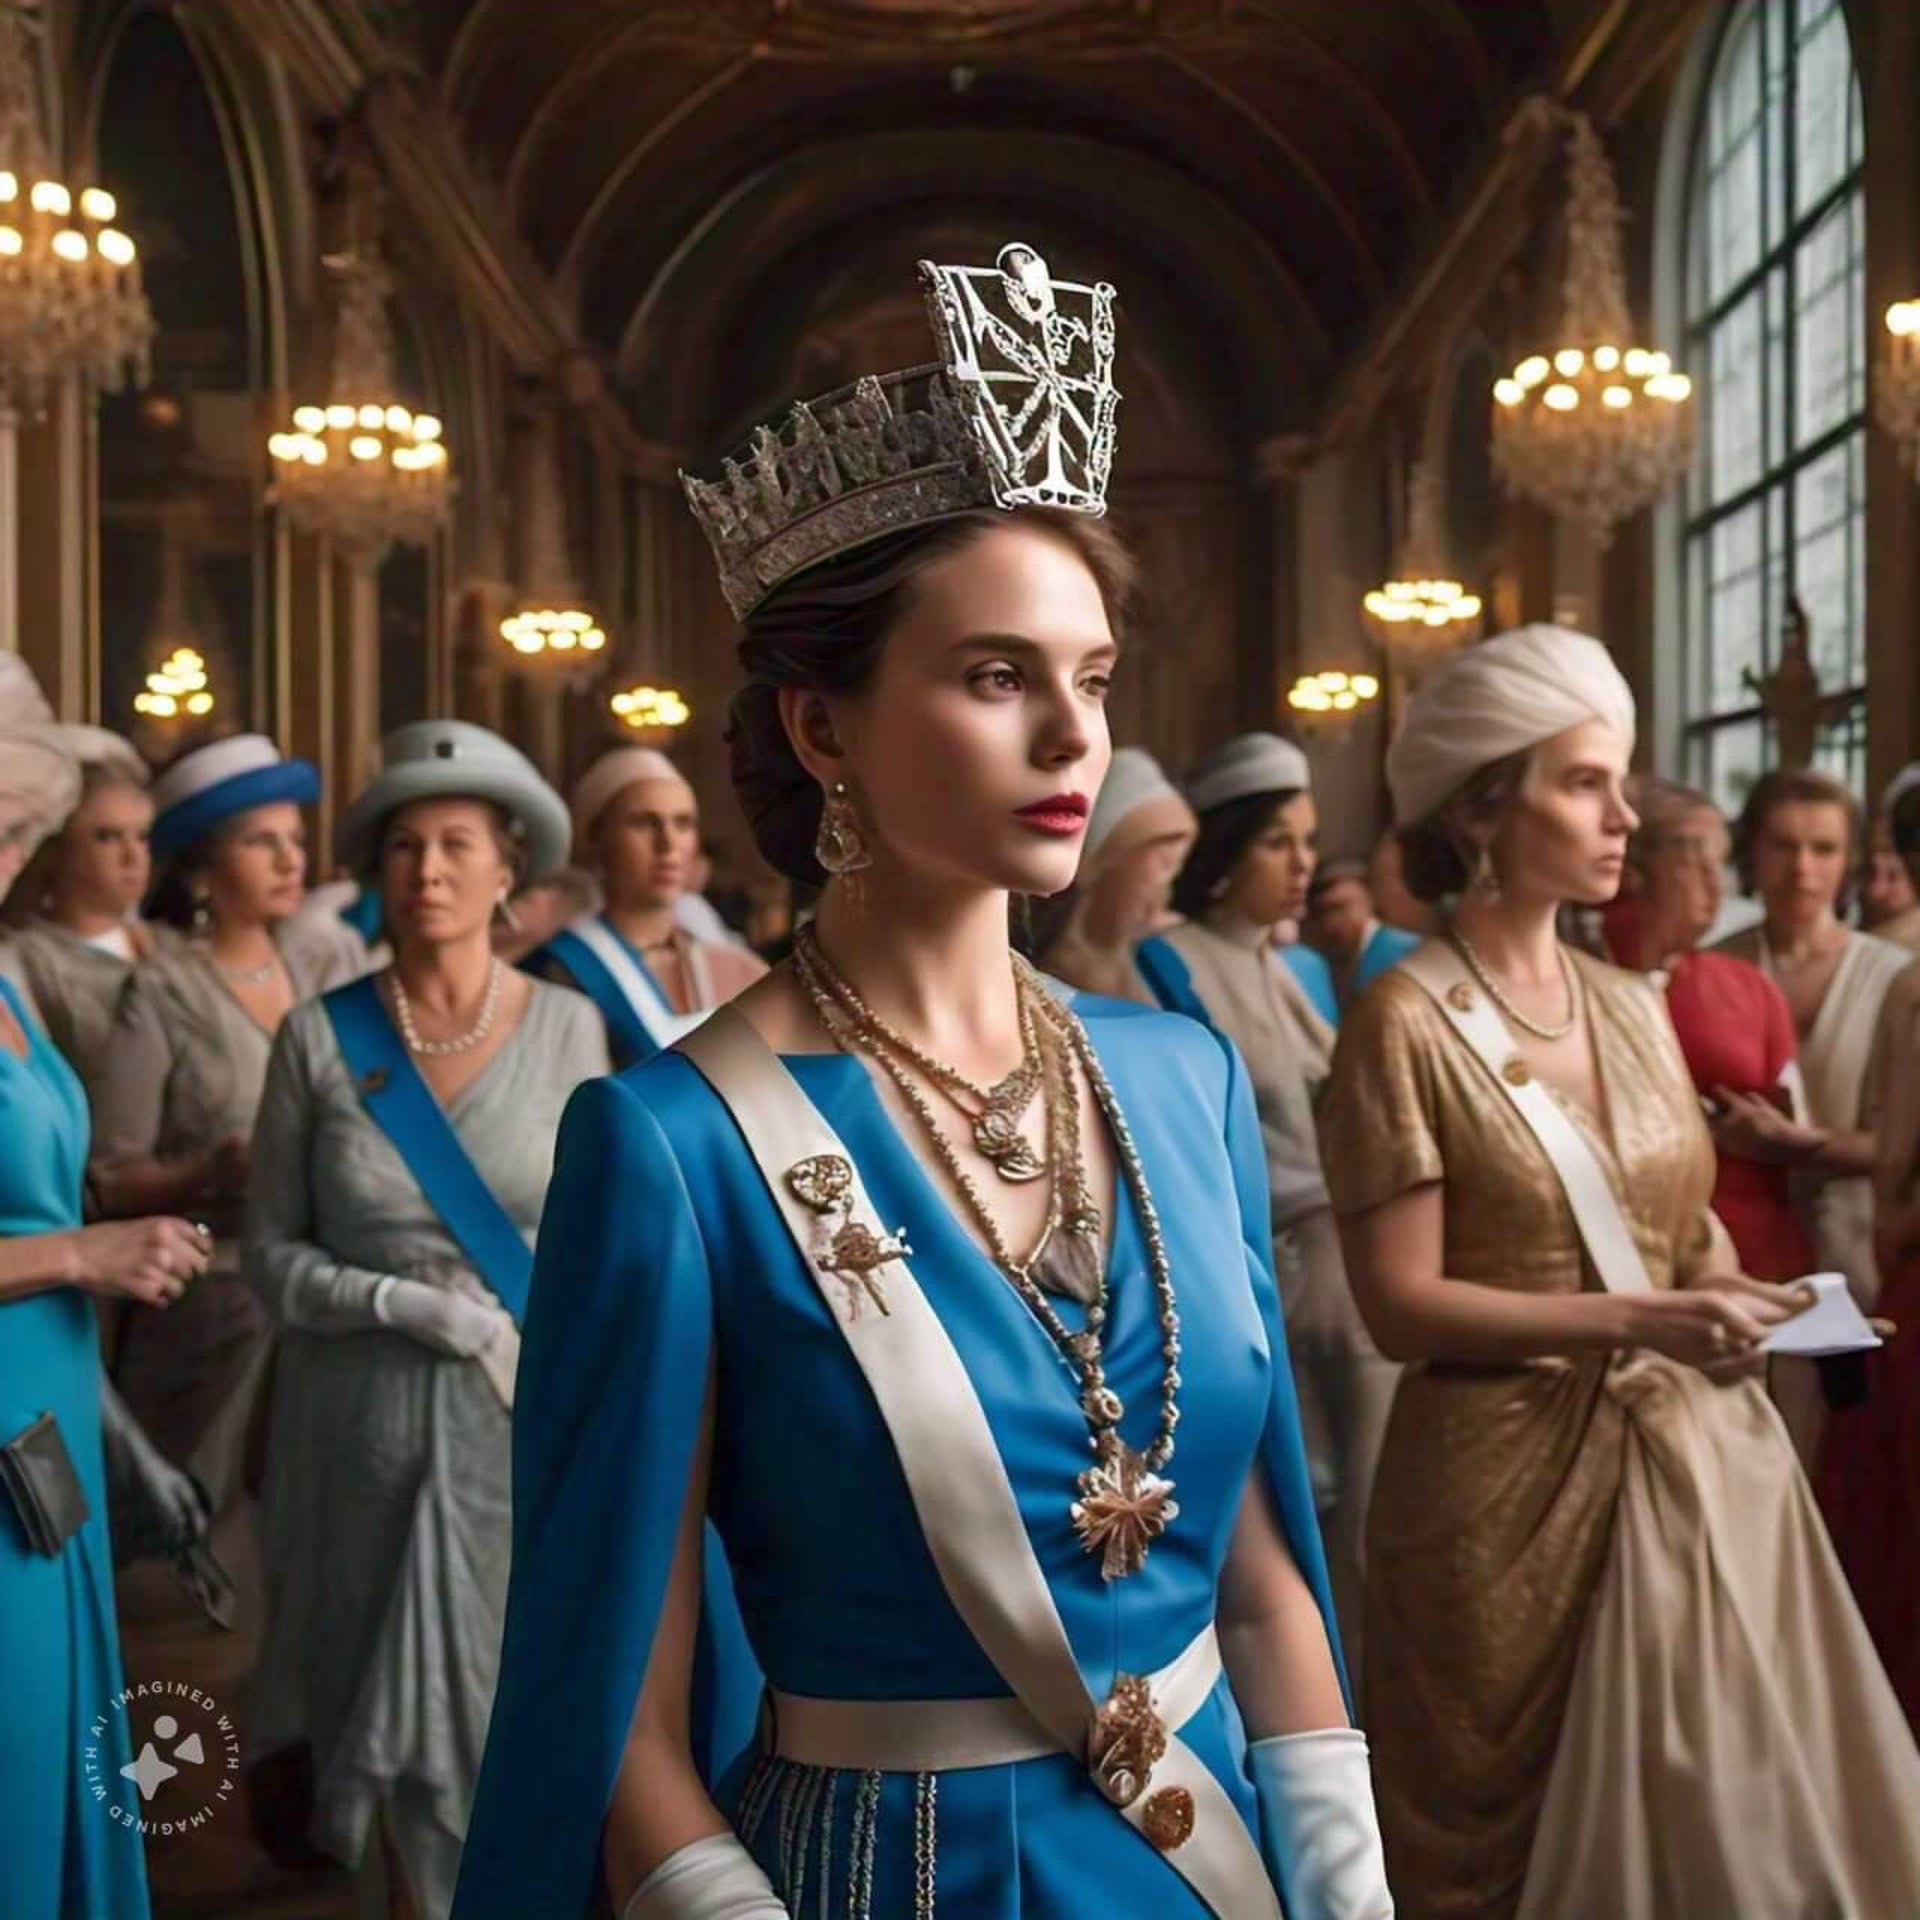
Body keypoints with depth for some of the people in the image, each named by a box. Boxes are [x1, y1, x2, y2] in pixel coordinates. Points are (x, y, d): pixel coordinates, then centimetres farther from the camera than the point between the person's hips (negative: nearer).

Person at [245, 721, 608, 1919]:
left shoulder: (567, 1027, -1)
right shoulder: (321, 1036, -3)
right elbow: (273, 1253, 0)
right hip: (371, 1418, 0)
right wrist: (401, 1300, -15)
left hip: (530, 1419, 0)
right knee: (399, 1719, 9)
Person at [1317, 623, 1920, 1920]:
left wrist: (1726, 1297, -5)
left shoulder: (1633, 1007, 8)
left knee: (1738, 1811, 12)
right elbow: (1402, 1304, -15)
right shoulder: (1408, 1023, -11)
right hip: (1516, 1480, -6)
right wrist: (1632, 1320, -22)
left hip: (1694, 1455, 6)